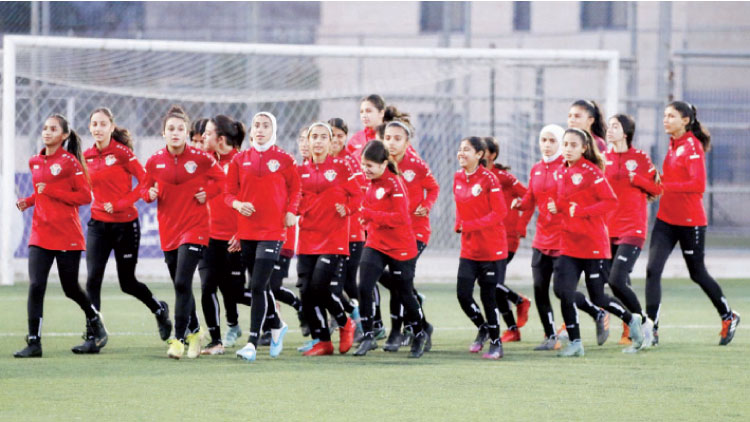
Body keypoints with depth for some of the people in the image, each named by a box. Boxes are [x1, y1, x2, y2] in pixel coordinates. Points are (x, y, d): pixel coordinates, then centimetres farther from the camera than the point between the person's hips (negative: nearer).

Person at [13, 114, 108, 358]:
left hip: (67, 236, -5)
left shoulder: (70, 161, -8)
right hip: (40, 235, 5)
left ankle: (96, 323, 32)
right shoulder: (35, 162, 11)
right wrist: (28, 201, 5)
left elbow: (85, 196, -11)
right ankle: (33, 342, -8)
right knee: (35, 286, -9)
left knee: (71, 288, 5)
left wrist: (51, 192, -17)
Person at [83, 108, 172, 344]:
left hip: (125, 224, -4)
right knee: (93, 279, -10)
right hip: (98, 224, 4)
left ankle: (159, 309, 35)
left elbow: (145, 181, -12)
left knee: (127, 283, 7)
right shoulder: (87, 156, 5)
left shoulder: (122, 152, -10)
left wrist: (119, 204, -17)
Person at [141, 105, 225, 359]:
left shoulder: (200, 158, -6)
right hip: (168, 230, 4)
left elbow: (220, 177, 8)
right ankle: (194, 331, 31)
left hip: (194, 228, -4)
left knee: (182, 283, -15)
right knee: (180, 286, 11)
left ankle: (179, 339, -10)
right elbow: (145, 188, 13)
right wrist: (150, 193, -8)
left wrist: (207, 193, -7)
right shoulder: (155, 162, 2)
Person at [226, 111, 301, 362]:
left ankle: (253, 342, -15)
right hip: (246, 230, 4)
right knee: (259, 287, 14)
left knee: (258, 287, -14)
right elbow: (229, 192, 8)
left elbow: (295, 189, 8)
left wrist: (291, 212, -7)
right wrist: (237, 204, -12)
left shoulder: (284, 160, 0)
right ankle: (277, 327, 38)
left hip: (272, 231, -4)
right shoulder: (239, 160, 6)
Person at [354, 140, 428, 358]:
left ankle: (419, 334, 29)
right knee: (364, 287, -12)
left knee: (405, 293, 8)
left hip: (400, 248, -6)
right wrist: (368, 222, 0)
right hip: (375, 244, 6)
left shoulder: (394, 184, -17)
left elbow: (400, 217, -24)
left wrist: (369, 215, -27)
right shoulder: (371, 183, 5)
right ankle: (368, 337, -5)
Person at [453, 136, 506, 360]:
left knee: (489, 295, -1)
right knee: (463, 294, 0)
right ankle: (482, 328, 26)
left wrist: (469, 225, -19)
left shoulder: (488, 178, -13)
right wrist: (459, 224, -2)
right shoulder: (458, 177, 6)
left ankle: (496, 343, 13)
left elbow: (500, 212, -14)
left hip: (492, 248, -6)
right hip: (468, 247, 6)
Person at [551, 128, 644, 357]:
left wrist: (581, 212, -22)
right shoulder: (561, 172, 9)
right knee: (563, 291, -8)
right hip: (569, 242, 6)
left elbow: (611, 201, -15)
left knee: (598, 297, 0)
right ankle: (575, 343, 3)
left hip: (593, 243, -6)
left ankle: (632, 320, 26)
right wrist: (556, 206, 0)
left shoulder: (591, 171, -11)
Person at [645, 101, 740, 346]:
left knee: (697, 273, 8)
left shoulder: (692, 146, -14)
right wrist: (658, 182, 1)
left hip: (690, 221, -7)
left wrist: (665, 186, -22)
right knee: (653, 270, -8)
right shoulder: (673, 144, 10)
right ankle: (652, 328, -9)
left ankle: (728, 317, 30)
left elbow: (698, 185, -22)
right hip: (666, 219, 7)